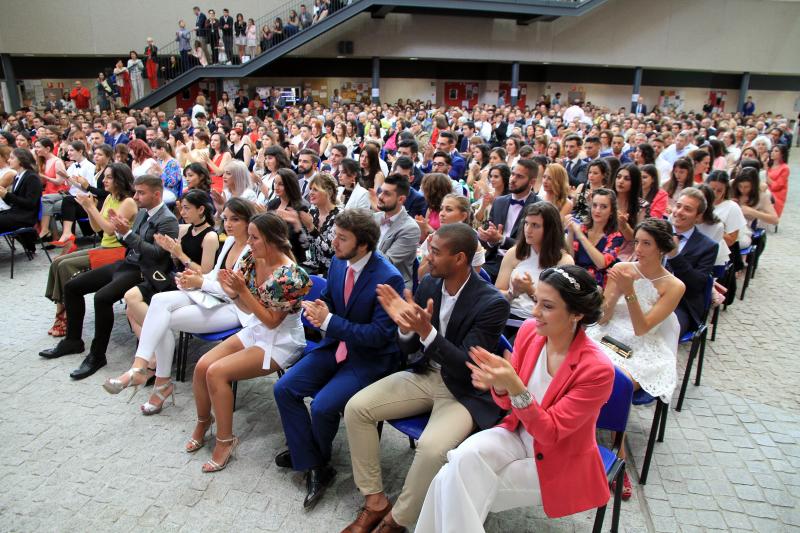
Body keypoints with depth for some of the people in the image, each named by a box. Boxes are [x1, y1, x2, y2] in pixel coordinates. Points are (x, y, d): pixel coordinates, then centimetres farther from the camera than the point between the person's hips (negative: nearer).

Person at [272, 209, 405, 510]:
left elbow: (380, 335, -23)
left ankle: (310, 453, 15)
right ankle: (313, 466, 5)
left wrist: (329, 321, -26)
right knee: (284, 389, -5)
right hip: (336, 344, 7)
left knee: (323, 406, -22)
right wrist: (318, 310, -11)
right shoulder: (338, 263, -2)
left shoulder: (388, 279, -23)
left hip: (371, 358, -7)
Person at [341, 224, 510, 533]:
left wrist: (427, 331, -36)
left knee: (431, 447, -31)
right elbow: (409, 350, 1)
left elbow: (467, 367, -23)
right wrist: (406, 326, -23)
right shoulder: (429, 284, -4)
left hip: (465, 392, -6)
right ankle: (375, 501, 7)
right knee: (356, 408, -8)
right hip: (426, 375, 6)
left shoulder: (492, 303, -20)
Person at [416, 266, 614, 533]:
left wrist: (514, 386, -37)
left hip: (557, 462, -5)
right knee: (464, 457, -26)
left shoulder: (597, 369, -24)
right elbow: (508, 402, 0)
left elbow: (549, 433, -22)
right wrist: (499, 385, -24)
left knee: (453, 482, -20)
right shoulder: (530, 330, -10)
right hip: (518, 435, 5)